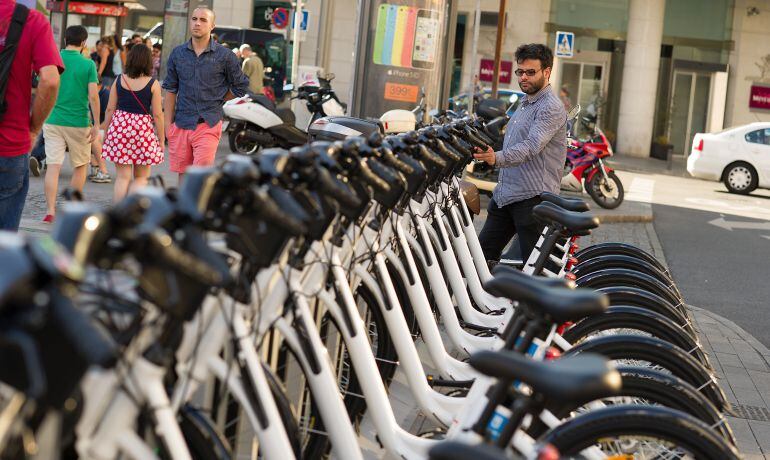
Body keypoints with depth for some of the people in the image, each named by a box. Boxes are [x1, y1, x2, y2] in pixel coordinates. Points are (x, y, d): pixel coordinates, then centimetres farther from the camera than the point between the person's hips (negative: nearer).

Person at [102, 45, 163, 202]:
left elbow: (110, 109, 5)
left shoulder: (119, 81, 2)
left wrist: (105, 132, 15)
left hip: (119, 126, 2)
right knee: (141, 177, 11)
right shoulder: (153, 84, -6)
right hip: (143, 129, -2)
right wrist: (161, 139, 3)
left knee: (123, 176, 8)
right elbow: (157, 114, -5)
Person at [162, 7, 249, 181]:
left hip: (208, 125, -3)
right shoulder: (177, 53, 8)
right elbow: (170, 91, 11)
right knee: (183, 176, 8)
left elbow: (240, 88, 10)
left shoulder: (224, 55, -2)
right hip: (181, 125, 3)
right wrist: (168, 124, 7)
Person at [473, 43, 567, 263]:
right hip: (504, 195, 9)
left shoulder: (552, 108, -12)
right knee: (482, 254, 7)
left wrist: (498, 158, -43)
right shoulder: (525, 103, 19)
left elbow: (531, 146, -28)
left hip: (533, 197, -9)